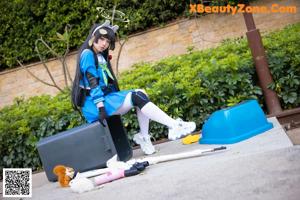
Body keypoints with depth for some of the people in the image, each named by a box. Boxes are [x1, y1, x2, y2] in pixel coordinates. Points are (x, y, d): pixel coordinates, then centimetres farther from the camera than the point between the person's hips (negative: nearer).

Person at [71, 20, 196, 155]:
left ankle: (143, 136, -9)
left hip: (105, 97, 9)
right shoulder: (87, 54, -7)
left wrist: (118, 98, 9)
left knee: (140, 93, -5)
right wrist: (101, 107, -24)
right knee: (136, 97, -22)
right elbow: (92, 82, -17)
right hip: (94, 105, -9)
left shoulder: (100, 57, 20)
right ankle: (174, 127, -26)